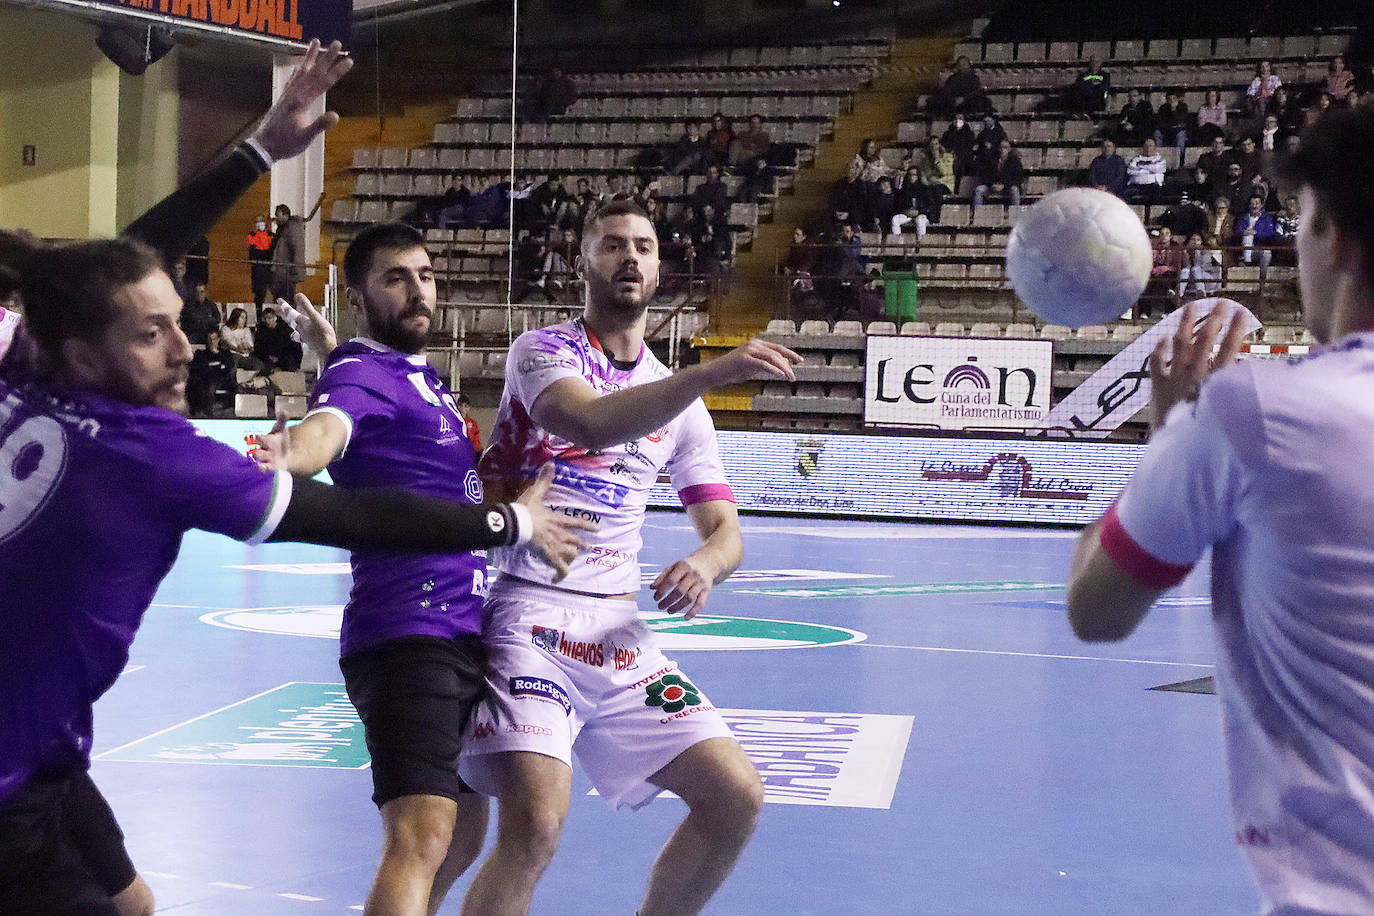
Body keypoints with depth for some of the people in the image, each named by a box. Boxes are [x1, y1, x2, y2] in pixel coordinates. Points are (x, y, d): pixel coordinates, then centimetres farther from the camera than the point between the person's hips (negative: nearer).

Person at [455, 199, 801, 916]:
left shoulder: (680, 402, 15)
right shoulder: (543, 351, -2)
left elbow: (723, 528, 14)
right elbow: (593, 423, -25)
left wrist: (706, 563, -10)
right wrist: (714, 371, -35)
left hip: (618, 629, 6)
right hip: (527, 617, -6)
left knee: (735, 797, 2)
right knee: (535, 823, -23)